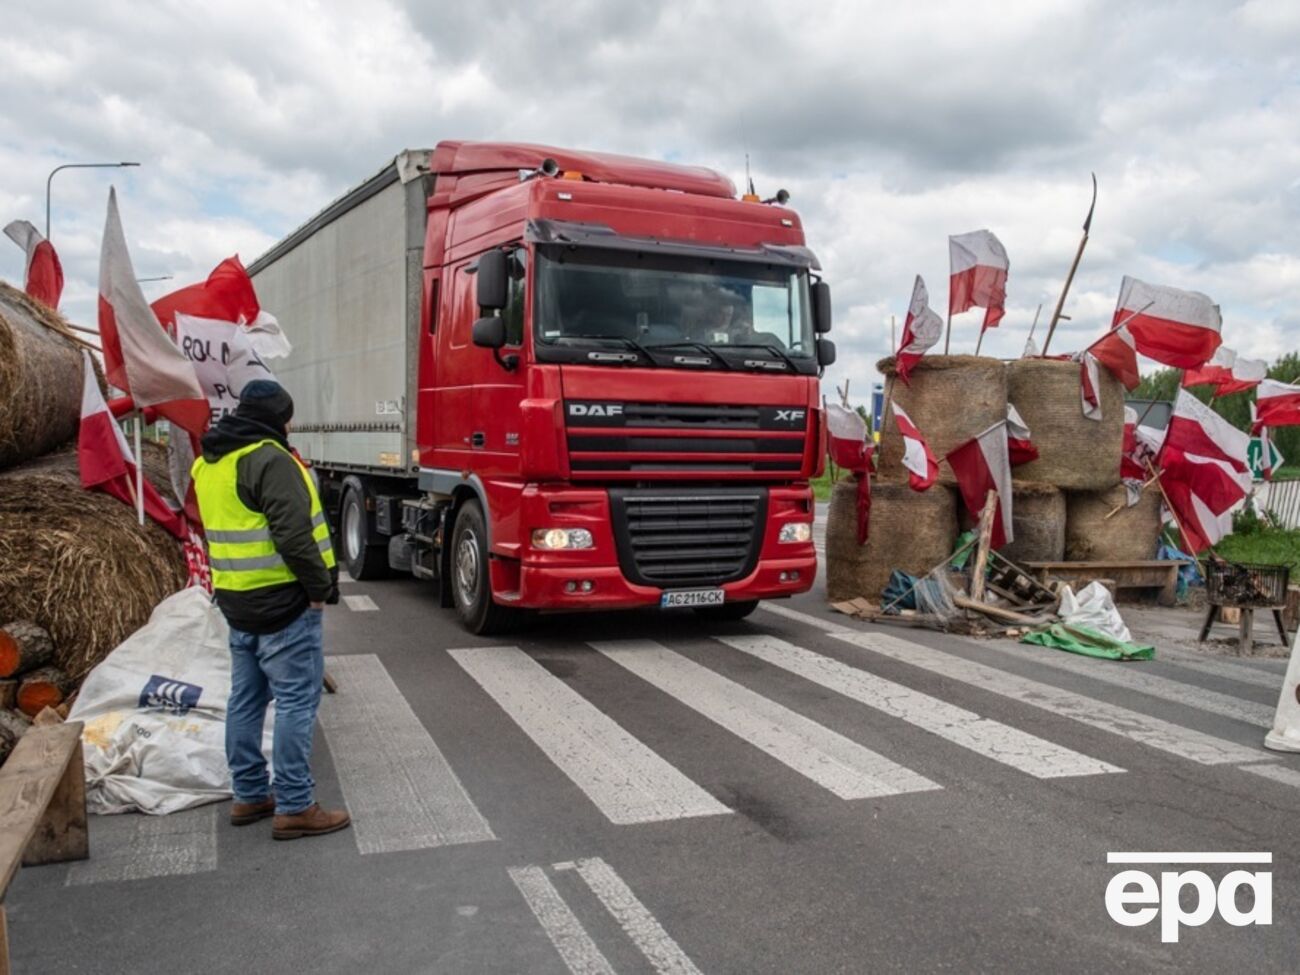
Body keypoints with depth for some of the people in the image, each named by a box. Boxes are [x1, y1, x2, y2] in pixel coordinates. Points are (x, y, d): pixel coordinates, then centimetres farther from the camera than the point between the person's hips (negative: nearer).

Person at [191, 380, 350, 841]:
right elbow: (294, 535, -24)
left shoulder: (209, 464, 13)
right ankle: (294, 807, 1)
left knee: (246, 699, 16)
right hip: (283, 604, -10)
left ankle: (249, 795, 26)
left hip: (237, 602, 10)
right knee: (296, 703, -3)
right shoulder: (269, 460, -18)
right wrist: (320, 588, -14)